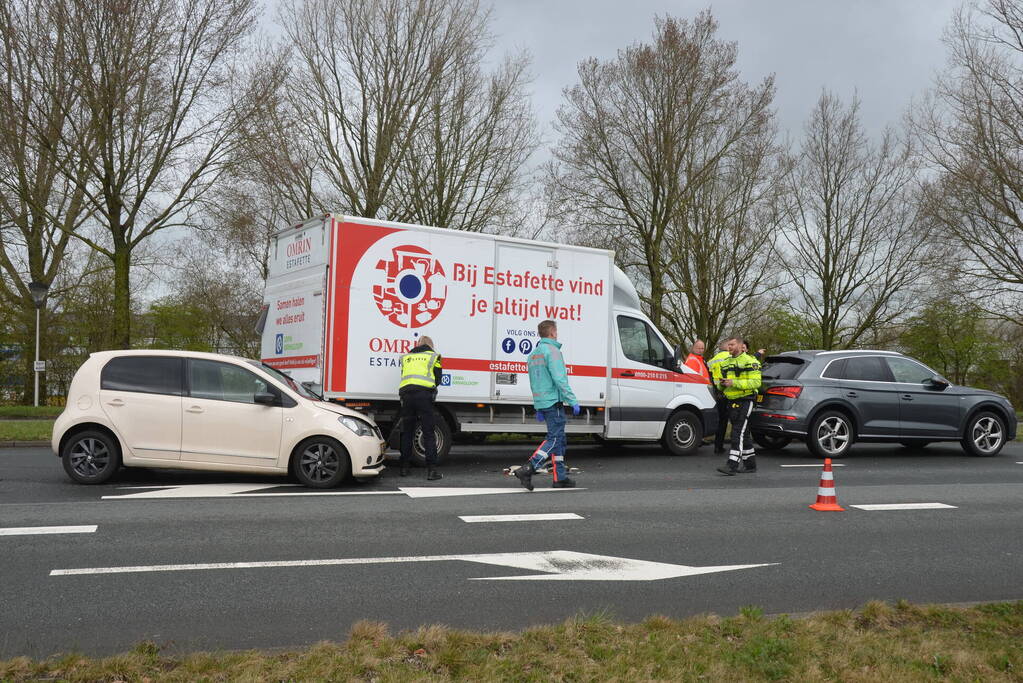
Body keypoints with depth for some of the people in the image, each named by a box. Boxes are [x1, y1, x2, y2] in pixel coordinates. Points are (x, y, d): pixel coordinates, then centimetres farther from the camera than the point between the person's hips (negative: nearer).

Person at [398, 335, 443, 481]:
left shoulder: (406, 357, 22)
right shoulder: (433, 356, 12)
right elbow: (437, 380, 13)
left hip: (406, 394, 3)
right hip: (424, 394, -3)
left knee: (406, 432, 12)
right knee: (428, 433, -2)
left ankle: (405, 467, 16)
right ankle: (431, 470, -7)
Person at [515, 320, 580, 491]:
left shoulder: (534, 353, 18)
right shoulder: (552, 351, -11)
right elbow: (559, 379, -18)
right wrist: (573, 401, -15)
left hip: (541, 402, 9)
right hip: (553, 401, -9)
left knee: (558, 439, 13)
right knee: (554, 439, -8)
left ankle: (560, 478, 14)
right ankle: (527, 469, -18)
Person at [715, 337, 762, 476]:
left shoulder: (750, 361, -7)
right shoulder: (726, 363, 18)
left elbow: (756, 382, -16)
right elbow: (722, 382, 26)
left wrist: (734, 382, -22)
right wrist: (722, 384, 1)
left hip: (745, 401, -8)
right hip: (732, 401, 8)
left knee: (738, 433, -14)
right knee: (743, 434, 14)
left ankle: (732, 465, -18)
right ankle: (750, 464, 22)